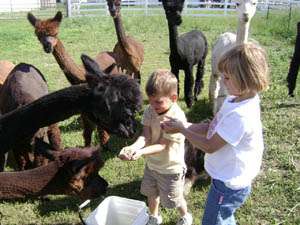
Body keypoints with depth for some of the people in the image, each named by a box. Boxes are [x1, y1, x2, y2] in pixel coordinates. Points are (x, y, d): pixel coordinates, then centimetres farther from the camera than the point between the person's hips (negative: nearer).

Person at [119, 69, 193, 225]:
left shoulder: (177, 118, -30)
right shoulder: (150, 111, -12)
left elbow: (162, 145, -29)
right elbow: (145, 136, -17)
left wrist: (141, 152, -43)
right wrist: (133, 147, -38)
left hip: (170, 168, -5)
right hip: (151, 163, 6)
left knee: (174, 199, 16)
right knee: (151, 194, 25)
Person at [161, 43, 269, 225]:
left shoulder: (240, 116, -34)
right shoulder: (236, 100, -5)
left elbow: (209, 146, -23)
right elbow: (213, 128, 3)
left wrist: (182, 129, -13)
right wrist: (184, 125, -7)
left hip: (229, 184, -9)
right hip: (228, 177, 9)